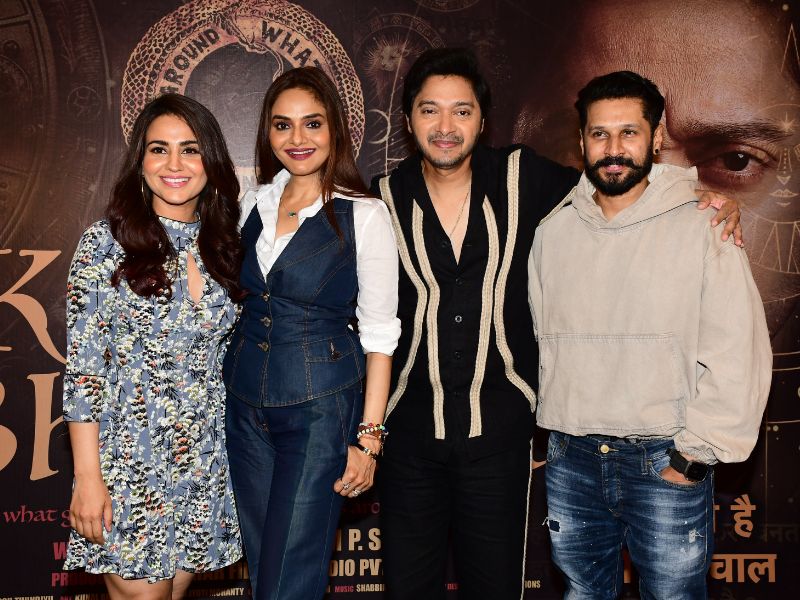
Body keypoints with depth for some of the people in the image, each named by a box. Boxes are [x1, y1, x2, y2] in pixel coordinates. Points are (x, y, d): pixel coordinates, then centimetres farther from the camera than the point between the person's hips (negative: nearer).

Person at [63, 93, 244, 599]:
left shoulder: (223, 244, 5)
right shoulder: (108, 242, -9)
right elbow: (82, 369, -10)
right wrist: (88, 477, -12)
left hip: (206, 460, 4)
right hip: (130, 460, -4)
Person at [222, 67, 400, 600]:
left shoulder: (364, 215, -9)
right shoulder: (254, 204, 6)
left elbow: (379, 334, -8)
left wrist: (368, 437, -10)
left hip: (320, 409, -5)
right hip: (245, 403, 5)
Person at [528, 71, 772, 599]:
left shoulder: (702, 228, -8)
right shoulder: (554, 231, 5)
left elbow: (737, 357, -11)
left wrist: (693, 454, -11)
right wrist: (556, 425, 5)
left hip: (667, 463, -3)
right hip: (571, 461, 4)